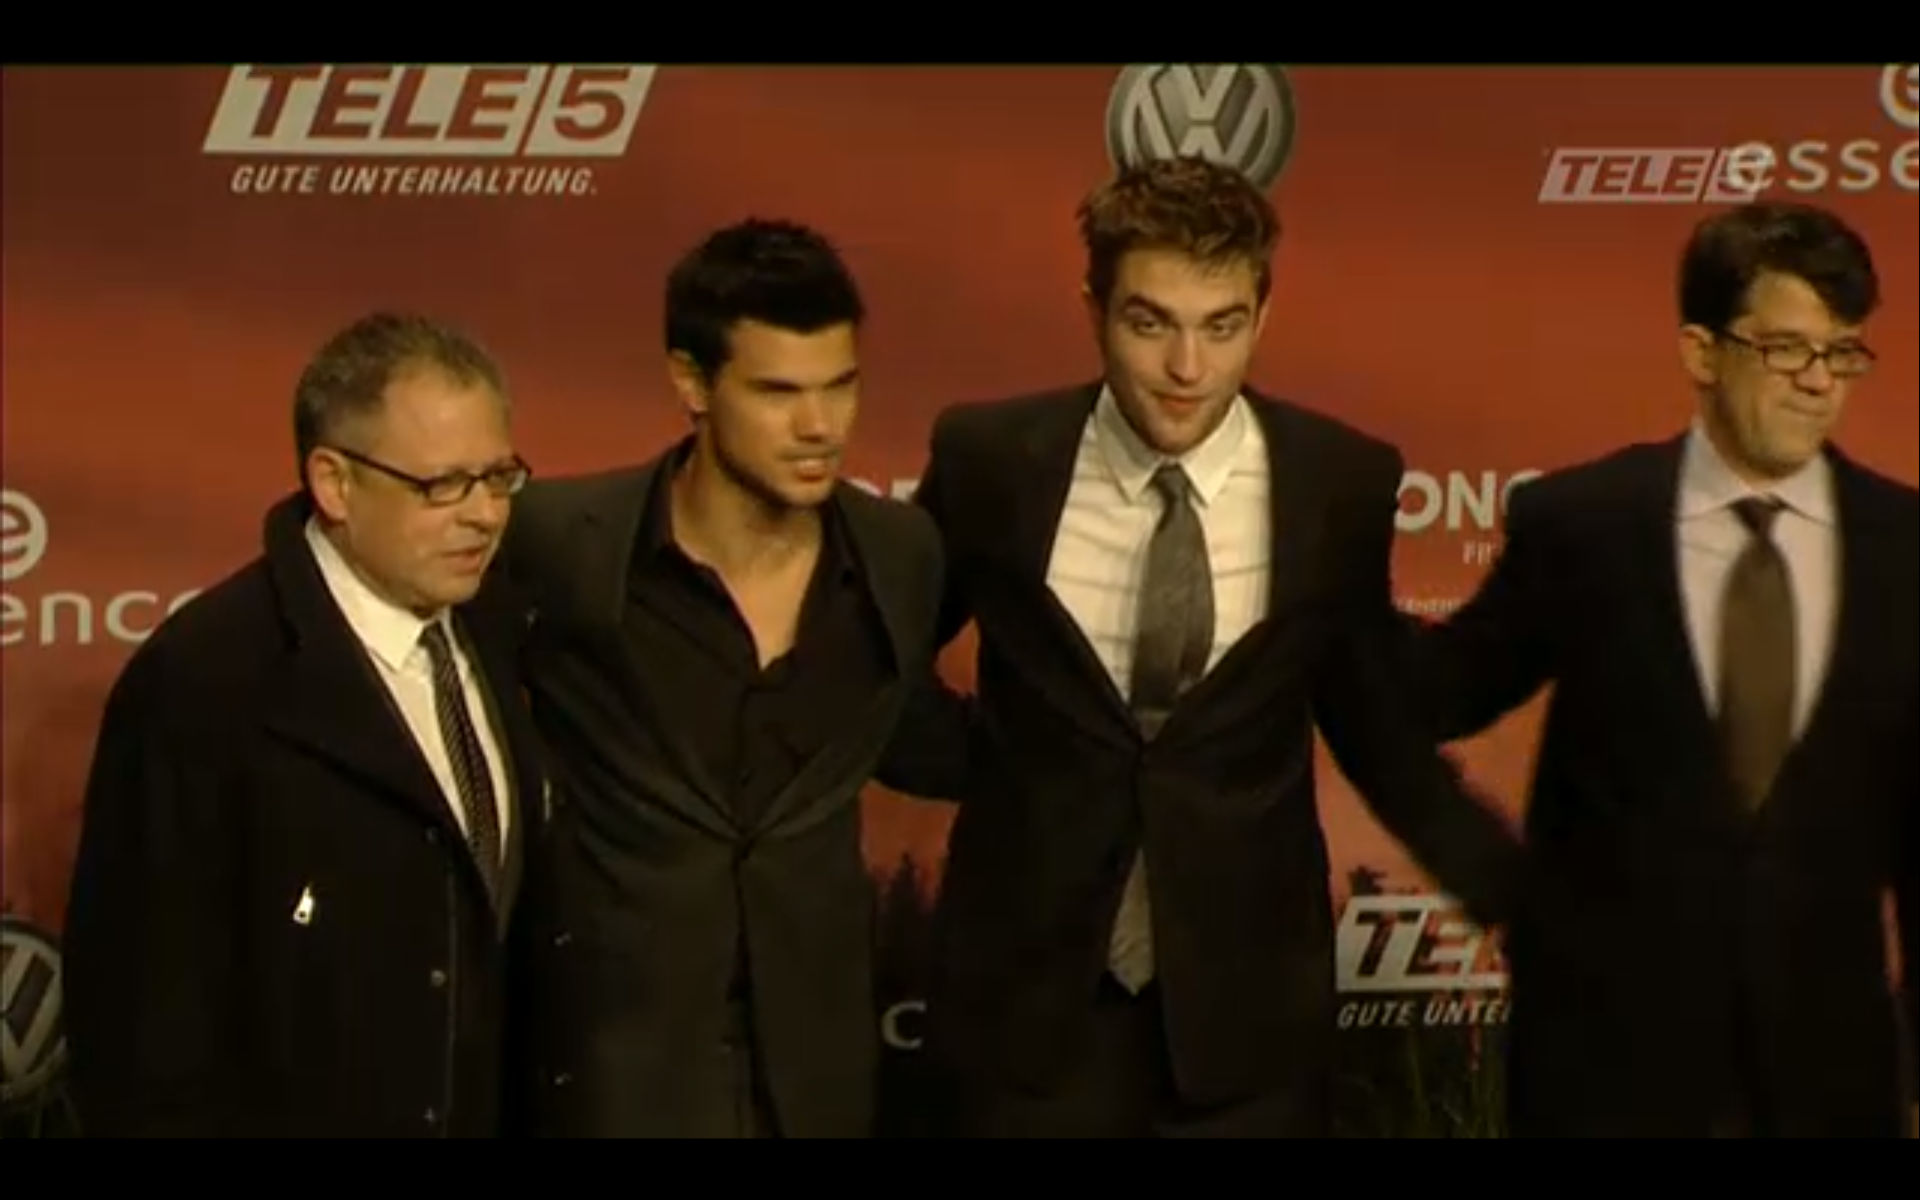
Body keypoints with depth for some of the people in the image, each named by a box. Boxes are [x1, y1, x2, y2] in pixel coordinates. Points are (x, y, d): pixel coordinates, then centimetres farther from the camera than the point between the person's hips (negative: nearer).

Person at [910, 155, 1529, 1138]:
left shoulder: (1339, 483, -5)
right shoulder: (991, 460, -6)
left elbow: (1372, 715, 8)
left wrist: (1522, 894, 5)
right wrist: (992, 759, 5)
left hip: (1249, 998, 0)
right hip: (1031, 990, 0)